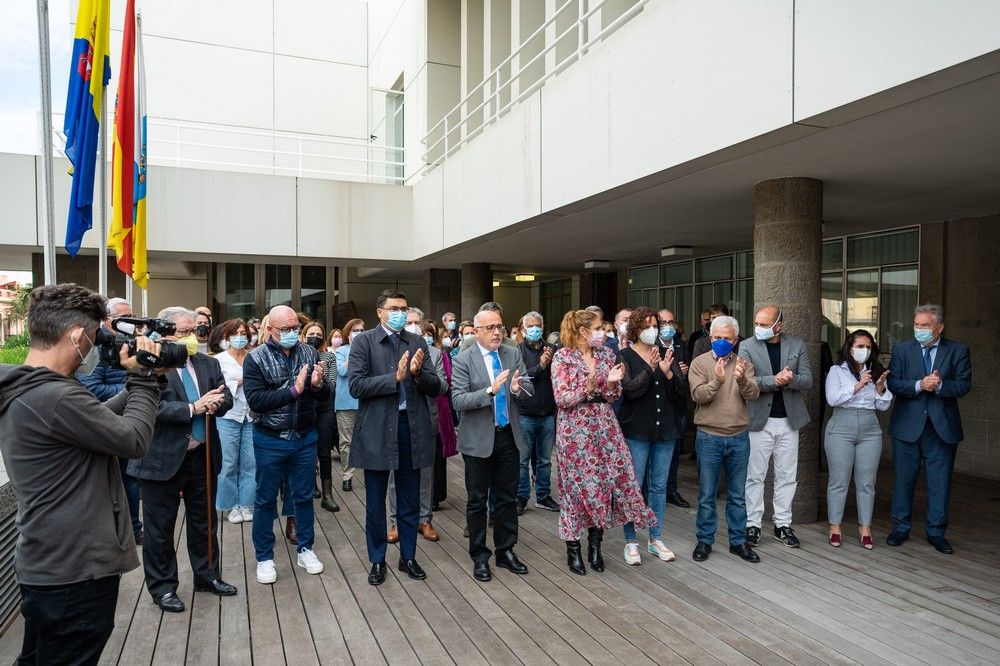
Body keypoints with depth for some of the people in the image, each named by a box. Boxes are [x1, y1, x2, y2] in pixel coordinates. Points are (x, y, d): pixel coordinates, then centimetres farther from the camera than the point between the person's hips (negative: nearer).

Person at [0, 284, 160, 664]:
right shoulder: (55, 397, -26)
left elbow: (100, 419, 14)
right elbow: (134, 440, -19)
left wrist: (137, 381, 7)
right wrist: (142, 377, -9)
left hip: (48, 565, 10)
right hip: (75, 571, -10)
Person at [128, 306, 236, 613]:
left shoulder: (208, 364, 7)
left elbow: (226, 399, 4)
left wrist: (214, 403, -17)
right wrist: (194, 408, -26)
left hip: (203, 457, 6)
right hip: (163, 459, -5)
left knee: (204, 522, 19)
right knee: (159, 528, 10)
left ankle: (206, 575, 35)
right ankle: (162, 587, 26)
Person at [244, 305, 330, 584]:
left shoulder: (310, 353, -1)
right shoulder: (255, 359, -9)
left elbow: (325, 396, 1)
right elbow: (256, 401, -19)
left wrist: (317, 384, -21)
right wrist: (293, 390, -27)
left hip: (305, 438, 3)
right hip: (270, 441, -2)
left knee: (304, 496, 15)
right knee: (266, 500, 11)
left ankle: (305, 549, 31)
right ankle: (264, 557, 26)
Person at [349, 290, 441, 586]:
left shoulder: (417, 342, 6)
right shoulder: (363, 342, -4)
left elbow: (435, 386, 2)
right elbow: (356, 386, -14)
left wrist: (418, 372, -17)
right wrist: (395, 377, -21)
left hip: (411, 427, 3)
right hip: (377, 429, -3)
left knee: (409, 501, 14)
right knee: (375, 503, 11)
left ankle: (408, 557, 31)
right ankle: (377, 561, 28)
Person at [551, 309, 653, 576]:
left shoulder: (606, 354, 7)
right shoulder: (562, 357, -9)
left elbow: (612, 397, 8)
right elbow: (562, 399, -14)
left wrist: (612, 381, -12)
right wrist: (589, 387, -25)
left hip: (604, 425, 5)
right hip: (575, 429, -5)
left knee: (606, 481, 4)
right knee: (577, 485, 3)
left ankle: (595, 545, 22)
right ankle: (573, 550, 19)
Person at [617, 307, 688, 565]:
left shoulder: (666, 354, 8)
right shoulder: (625, 356, -3)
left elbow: (682, 392, 1)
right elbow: (628, 389, -16)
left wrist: (668, 372, -16)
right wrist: (649, 369, -26)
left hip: (665, 430, 4)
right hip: (636, 431, -4)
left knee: (659, 486, 12)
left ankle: (655, 539, 25)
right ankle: (631, 542, 14)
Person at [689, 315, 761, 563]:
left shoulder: (744, 363, 5)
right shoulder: (700, 362, -2)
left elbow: (753, 394, -9)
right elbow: (698, 395, -14)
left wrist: (742, 379, -29)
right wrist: (717, 381, -31)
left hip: (739, 438, 2)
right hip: (709, 437, -2)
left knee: (738, 495, 13)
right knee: (706, 495, 7)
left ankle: (738, 541, 25)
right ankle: (705, 541, 20)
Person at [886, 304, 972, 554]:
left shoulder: (958, 351, 3)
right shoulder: (901, 349, 2)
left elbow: (963, 385, -5)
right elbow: (893, 384, -6)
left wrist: (939, 385, -22)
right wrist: (919, 385, -21)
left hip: (943, 426, 0)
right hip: (907, 426, 0)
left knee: (940, 482, 7)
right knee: (903, 479, 8)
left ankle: (936, 532, 20)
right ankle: (901, 528, 21)